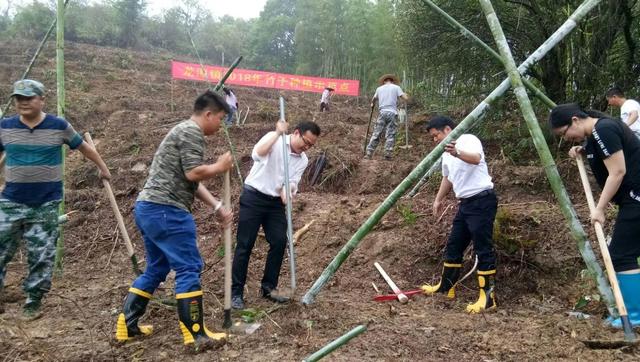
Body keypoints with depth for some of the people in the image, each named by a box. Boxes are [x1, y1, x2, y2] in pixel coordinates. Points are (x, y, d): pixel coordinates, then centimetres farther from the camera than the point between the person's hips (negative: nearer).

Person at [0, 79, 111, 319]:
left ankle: (33, 303, 17)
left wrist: (102, 168, 20)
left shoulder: (59, 126, -3)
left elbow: (83, 147, 11)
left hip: (46, 205, -1)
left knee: (41, 258, 3)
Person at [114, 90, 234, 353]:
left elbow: (192, 182, 23)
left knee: (156, 269, 18)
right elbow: (193, 173, -18)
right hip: (165, 210, -10)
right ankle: (196, 336, -2)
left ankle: (126, 326, 24)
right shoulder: (192, 132, -8)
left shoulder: (183, 132, 24)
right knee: (189, 269, -6)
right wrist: (219, 167, 0)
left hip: (148, 208, 11)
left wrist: (217, 207, 18)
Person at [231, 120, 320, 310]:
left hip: (275, 202, 6)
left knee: (279, 242, 1)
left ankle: (268, 287, 17)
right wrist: (278, 132, -28)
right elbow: (257, 154, -28)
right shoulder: (273, 138, -9)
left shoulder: (303, 160, 6)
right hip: (253, 197, -5)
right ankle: (236, 292, 3)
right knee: (245, 244, -4)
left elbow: (292, 182, -2)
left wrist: (287, 190, -26)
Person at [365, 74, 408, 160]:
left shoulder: (379, 88, 13)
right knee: (390, 135, 1)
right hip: (392, 113, -2)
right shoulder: (396, 87, 4)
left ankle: (369, 153, 3)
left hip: (382, 113, 2)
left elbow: (373, 99, 28)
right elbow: (405, 98, -3)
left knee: (376, 134, 5)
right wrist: (405, 94, 21)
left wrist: (372, 104, 50)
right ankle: (387, 154, -3)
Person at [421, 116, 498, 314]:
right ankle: (446, 287, 27)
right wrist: (438, 200, 26)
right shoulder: (446, 154, 15)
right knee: (453, 246, 14)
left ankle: (488, 298, -4)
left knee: (483, 249, -8)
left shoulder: (468, 140, -12)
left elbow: (476, 159, -35)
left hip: (482, 201, -9)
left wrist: (457, 153, -53)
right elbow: (447, 177, 30)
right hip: (465, 203, 9)